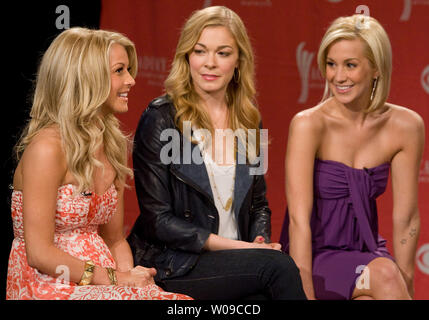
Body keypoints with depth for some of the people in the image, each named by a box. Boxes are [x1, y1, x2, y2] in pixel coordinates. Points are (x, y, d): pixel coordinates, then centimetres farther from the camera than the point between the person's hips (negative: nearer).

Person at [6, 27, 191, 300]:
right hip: (48, 288, -7)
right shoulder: (47, 147, -13)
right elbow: (39, 254, -15)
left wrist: (129, 275, -5)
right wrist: (116, 278, -13)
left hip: (98, 285, 7)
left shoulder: (113, 145, 11)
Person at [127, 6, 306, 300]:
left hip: (233, 262, 5)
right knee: (279, 266, -28)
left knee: (264, 295, -30)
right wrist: (239, 246, -14)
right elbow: (158, 219, -10)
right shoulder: (160, 119, -7)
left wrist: (262, 242, -4)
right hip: (172, 265, -4)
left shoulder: (248, 119, 10)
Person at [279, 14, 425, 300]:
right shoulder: (308, 124, -15)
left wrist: (406, 288, -4)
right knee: (383, 274, -31)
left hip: (365, 250, 3)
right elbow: (299, 218, -20)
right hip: (315, 257, -3)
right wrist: (306, 294, -25)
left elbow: (406, 219, -1)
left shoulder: (406, 126, -5)